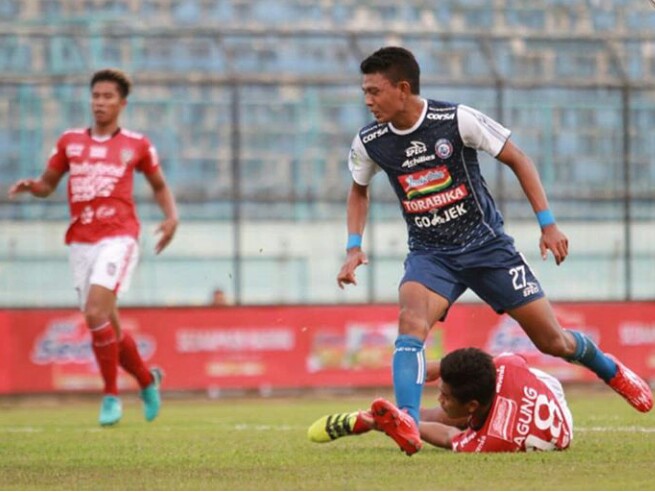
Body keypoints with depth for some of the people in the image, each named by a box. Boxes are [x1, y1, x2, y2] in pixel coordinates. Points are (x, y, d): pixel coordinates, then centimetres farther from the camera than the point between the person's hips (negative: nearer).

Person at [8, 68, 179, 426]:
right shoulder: (70, 141, 13)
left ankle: (111, 396, -11)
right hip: (81, 242, 4)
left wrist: (171, 217, 3)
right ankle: (147, 380, 32)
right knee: (108, 327, 6)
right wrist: (30, 186, -4)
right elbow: (48, 184, 19)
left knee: (96, 312, -23)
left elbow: (159, 185, 20)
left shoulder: (137, 145, 7)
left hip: (118, 237, -4)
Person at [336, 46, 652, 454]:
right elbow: (359, 190, 17)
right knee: (411, 321, -30)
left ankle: (611, 369, 35)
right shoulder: (370, 142, -6)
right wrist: (355, 246, 4)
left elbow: (517, 160, -5)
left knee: (552, 341, 3)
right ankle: (407, 424, -38)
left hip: (486, 244, -2)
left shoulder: (457, 119, -17)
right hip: (430, 254, 2)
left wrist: (548, 223, -8)